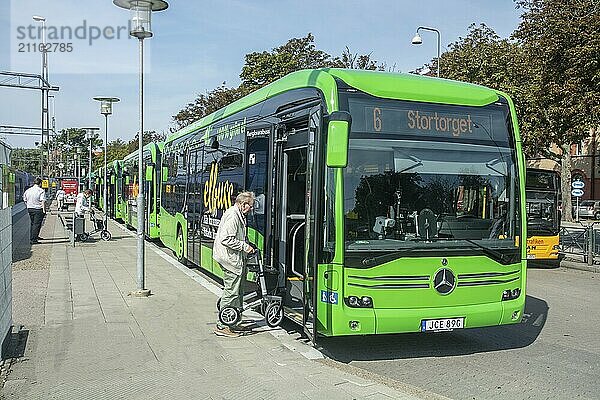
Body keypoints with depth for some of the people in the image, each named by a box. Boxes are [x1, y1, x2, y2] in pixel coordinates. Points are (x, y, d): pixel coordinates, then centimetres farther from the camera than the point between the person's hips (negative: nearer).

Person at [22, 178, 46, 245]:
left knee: (32, 223, 20)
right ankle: (33, 240, -3)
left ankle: (31, 238, 30)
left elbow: (25, 200, 15)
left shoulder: (28, 190, 9)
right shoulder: (41, 191, -12)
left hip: (30, 209, 7)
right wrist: (44, 210, -17)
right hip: (38, 209, -7)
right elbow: (43, 201, -18)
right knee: (36, 224, -2)